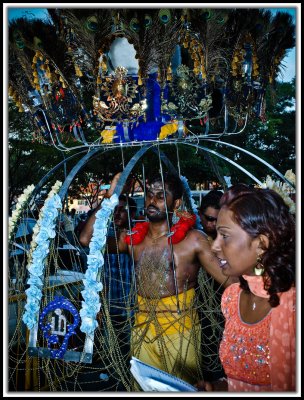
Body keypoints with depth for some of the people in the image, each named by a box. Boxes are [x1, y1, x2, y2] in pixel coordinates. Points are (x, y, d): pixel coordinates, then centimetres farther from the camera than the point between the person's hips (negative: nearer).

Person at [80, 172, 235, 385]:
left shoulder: (193, 239, -9)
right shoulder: (134, 238, 4)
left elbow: (229, 280, -11)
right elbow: (87, 238, 1)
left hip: (180, 330, -3)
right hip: (143, 330, 4)